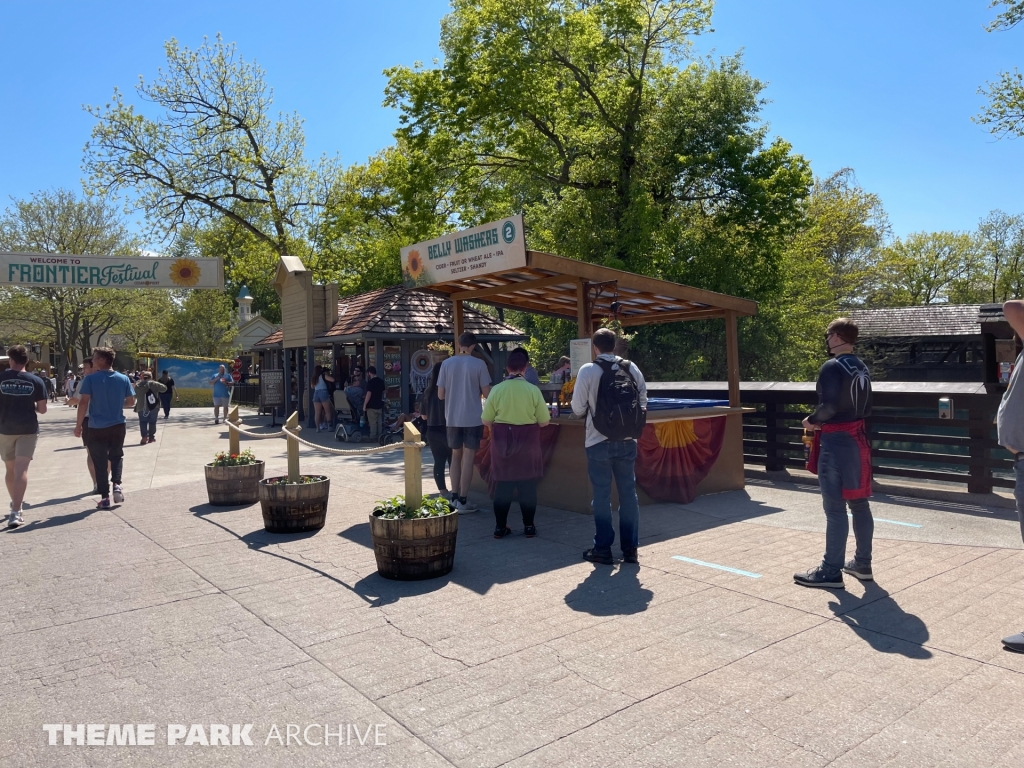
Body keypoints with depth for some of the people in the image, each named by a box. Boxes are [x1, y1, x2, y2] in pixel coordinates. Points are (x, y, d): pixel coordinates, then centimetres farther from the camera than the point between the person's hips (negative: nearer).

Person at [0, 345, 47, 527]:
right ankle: (15, 512, -14)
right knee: (21, 470, -6)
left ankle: (15, 505, 33)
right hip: (28, 429, -1)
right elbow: (42, 409, -2)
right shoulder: (35, 381, -3)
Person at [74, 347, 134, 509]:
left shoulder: (90, 379, -8)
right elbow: (131, 402, 6)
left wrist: (78, 425, -5)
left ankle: (104, 497, 7)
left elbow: (84, 403, -12)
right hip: (118, 426, 3)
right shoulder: (123, 379, 1)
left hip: (97, 427, -3)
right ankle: (117, 484, 1)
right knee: (116, 456, 22)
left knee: (100, 462, 6)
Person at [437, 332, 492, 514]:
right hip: (473, 418, -3)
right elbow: (486, 393, -6)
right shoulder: (479, 364, -8)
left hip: (452, 418, 3)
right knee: (468, 458, 3)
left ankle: (454, 497, 17)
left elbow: (440, 395, 1)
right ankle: (462, 500, 3)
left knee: (456, 456, 15)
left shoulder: (446, 364, -1)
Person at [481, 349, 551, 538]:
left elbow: (486, 421, -1)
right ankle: (529, 526, 15)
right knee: (528, 485, 9)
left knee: (503, 485, 9)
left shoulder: (497, 389, -6)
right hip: (527, 443, -1)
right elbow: (544, 422, -4)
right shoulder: (533, 389, -9)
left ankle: (500, 526, 15)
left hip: (502, 442, 1)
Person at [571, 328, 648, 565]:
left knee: (602, 495, 5)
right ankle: (630, 548, 18)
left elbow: (578, 409, -6)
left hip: (599, 442, -3)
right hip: (627, 441, 3)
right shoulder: (632, 368, 2)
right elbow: (643, 403, 7)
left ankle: (603, 549, 13)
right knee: (628, 492, 11)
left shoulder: (588, 370, -9)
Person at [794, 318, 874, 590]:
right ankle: (862, 564, 24)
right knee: (859, 504, 14)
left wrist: (812, 421, -6)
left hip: (836, 442, -9)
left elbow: (828, 406, -23)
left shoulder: (832, 367, -14)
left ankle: (831, 571, 1)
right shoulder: (862, 368, 13)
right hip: (858, 439, 9)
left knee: (835, 507, -5)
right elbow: (866, 409, 16)